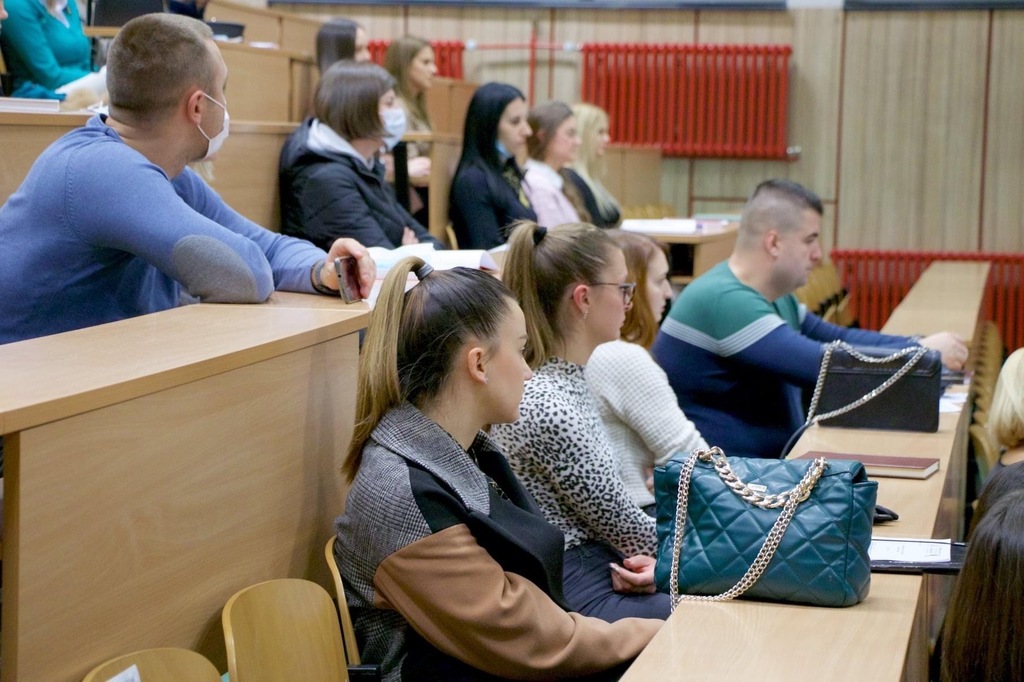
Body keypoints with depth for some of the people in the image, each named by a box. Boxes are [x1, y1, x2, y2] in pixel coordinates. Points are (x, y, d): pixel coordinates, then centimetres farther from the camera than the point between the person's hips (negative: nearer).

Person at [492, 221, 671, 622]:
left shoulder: (569, 380, 6)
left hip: (602, 565, 10)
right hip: (576, 594, -10)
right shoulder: (548, 408, -24)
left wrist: (643, 557, -6)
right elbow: (617, 520, -13)